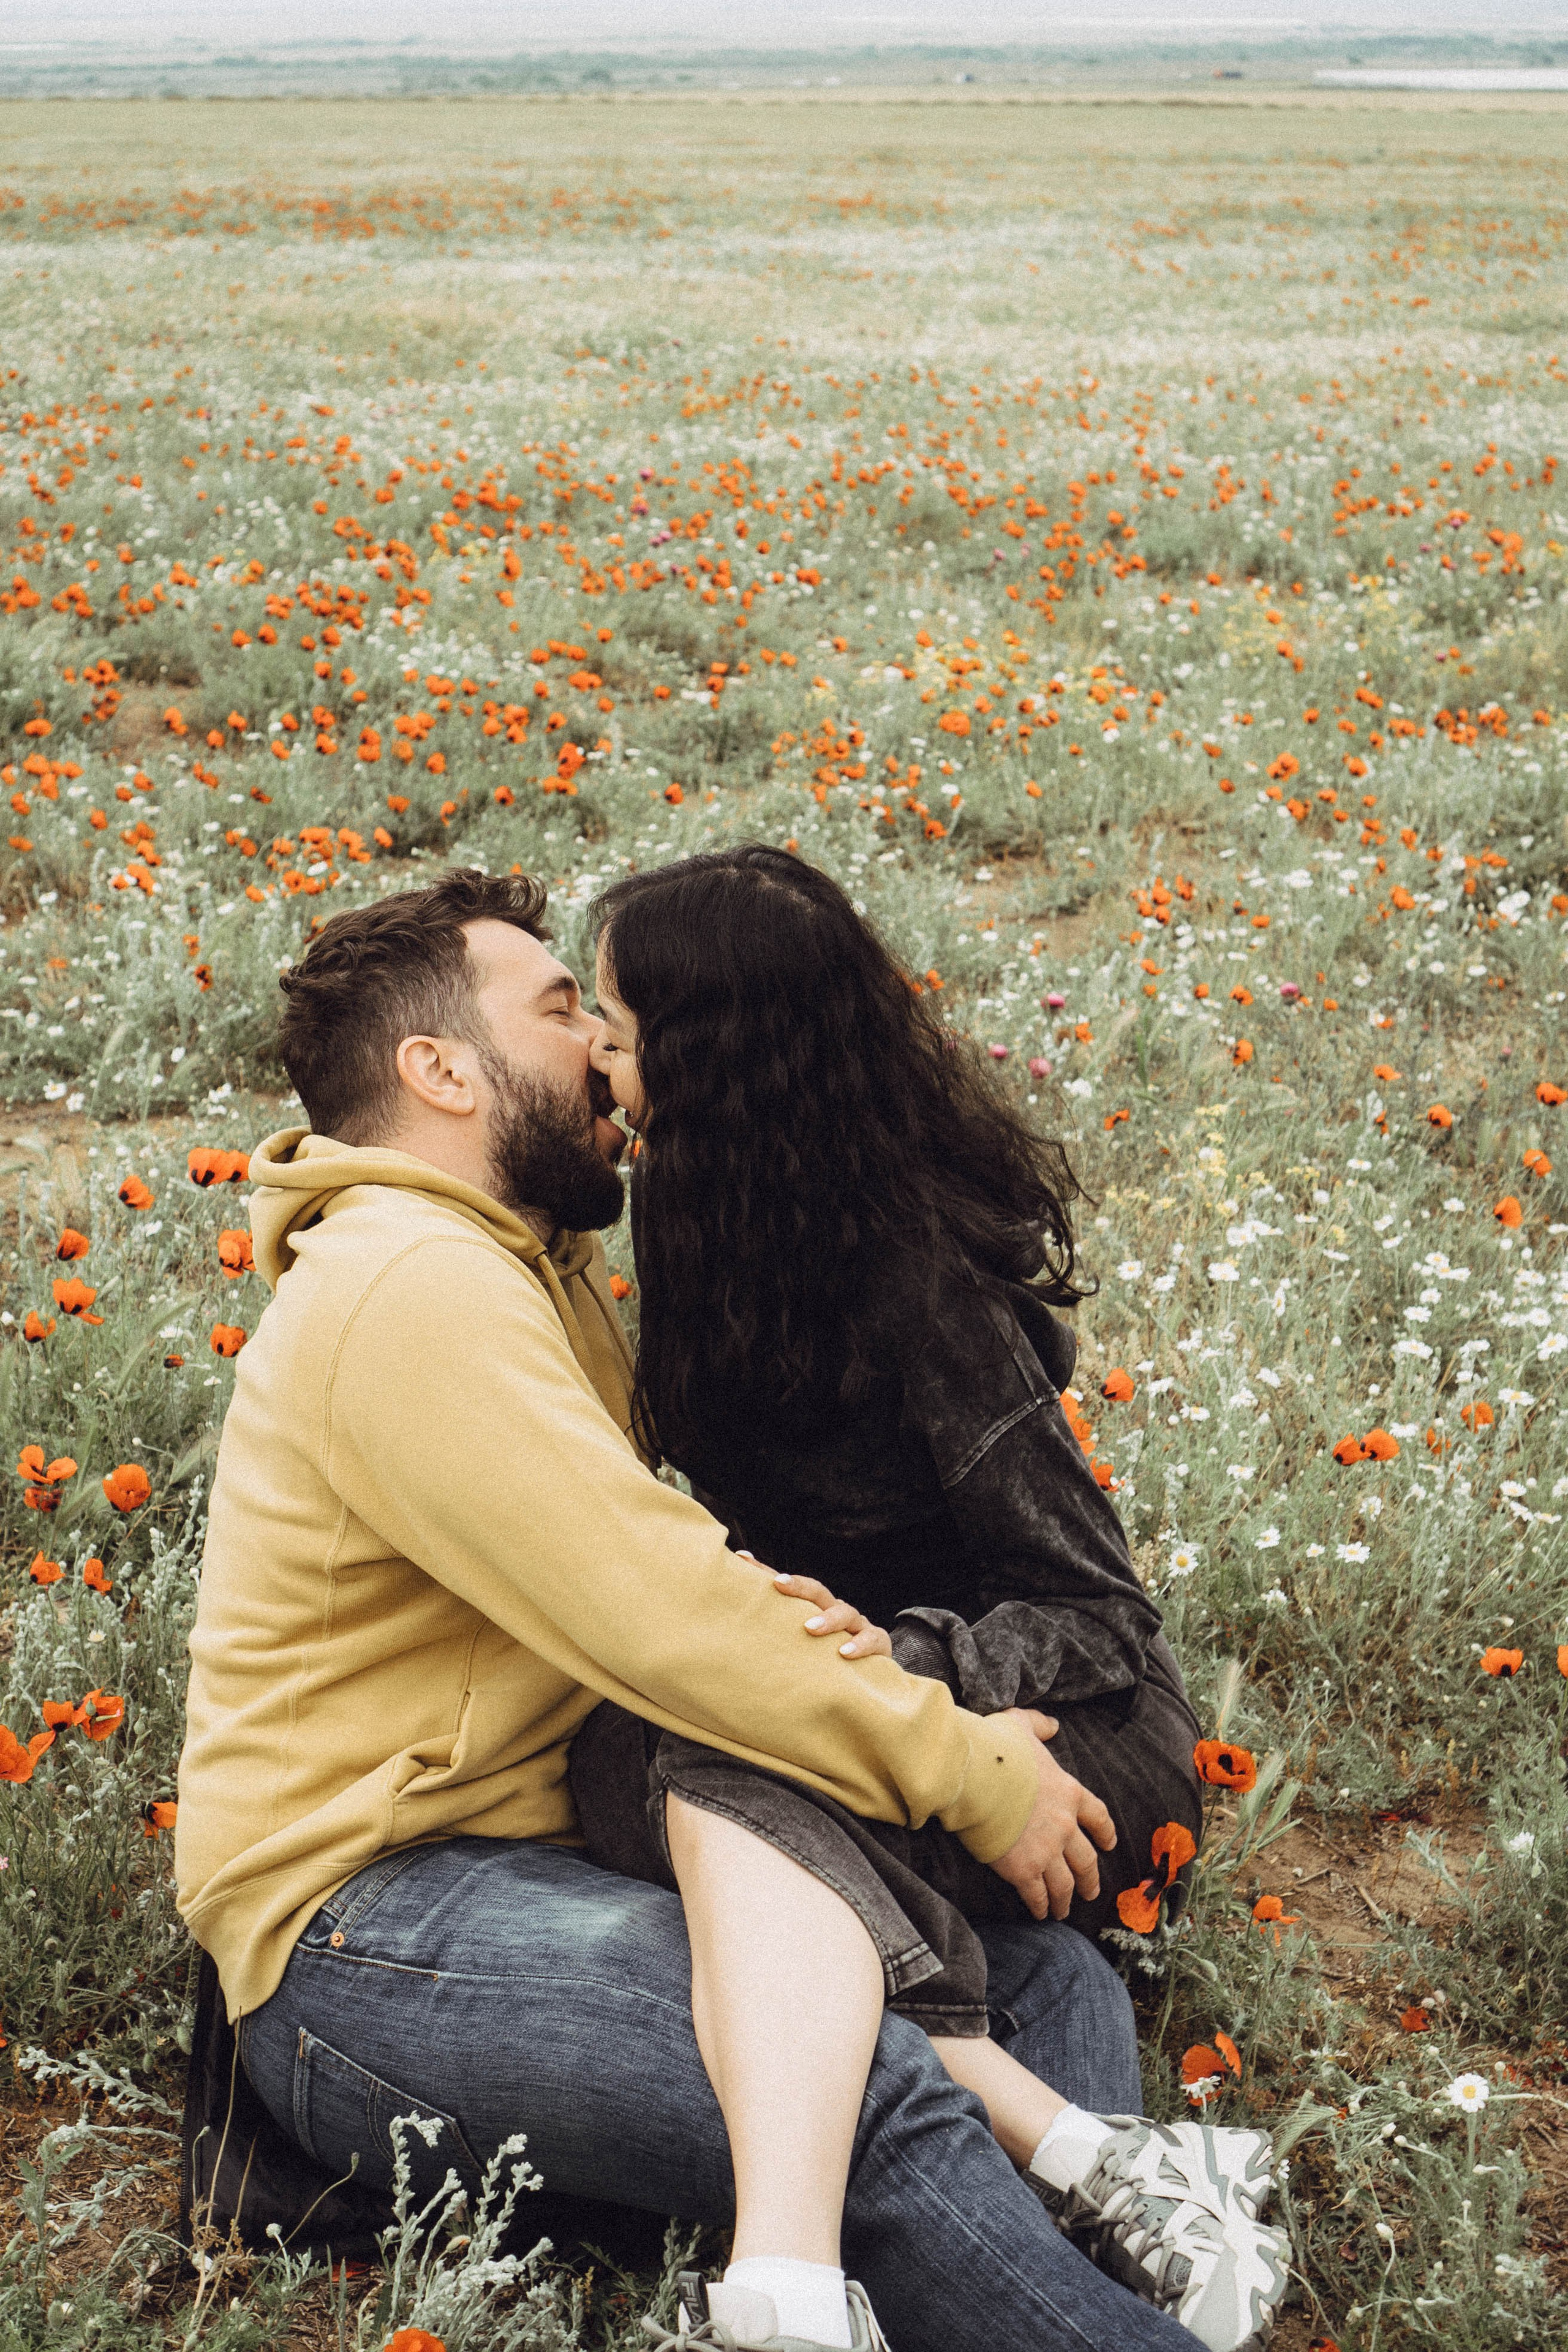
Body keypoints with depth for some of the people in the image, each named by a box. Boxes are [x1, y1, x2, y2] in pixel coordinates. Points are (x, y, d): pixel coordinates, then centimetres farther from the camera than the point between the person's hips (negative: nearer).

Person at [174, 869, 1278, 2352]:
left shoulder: (536, 1268, 22)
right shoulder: (410, 1287, -14)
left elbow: (669, 1555, 20)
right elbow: (664, 1619, -20)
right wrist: (968, 1769, -12)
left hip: (557, 1858, 10)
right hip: (367, 1925, -10)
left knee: (1053, 1981, -6)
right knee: (878, 2109, -31)